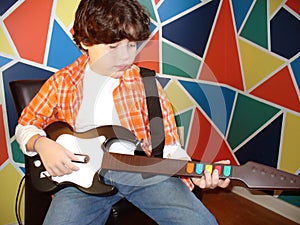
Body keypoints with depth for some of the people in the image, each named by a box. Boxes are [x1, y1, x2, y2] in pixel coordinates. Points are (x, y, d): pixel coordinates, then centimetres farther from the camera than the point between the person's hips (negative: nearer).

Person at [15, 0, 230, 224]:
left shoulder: (146, 83, 5)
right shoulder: (62, 83, 7)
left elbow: (168, 145, 6)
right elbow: (26, 124, 18)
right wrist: (42, 144, -5)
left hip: (141, 169, 0)